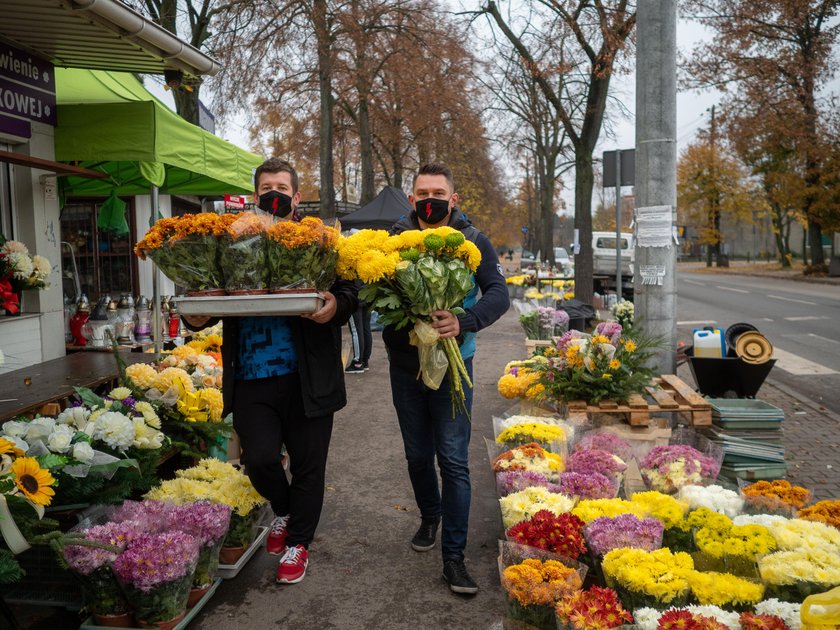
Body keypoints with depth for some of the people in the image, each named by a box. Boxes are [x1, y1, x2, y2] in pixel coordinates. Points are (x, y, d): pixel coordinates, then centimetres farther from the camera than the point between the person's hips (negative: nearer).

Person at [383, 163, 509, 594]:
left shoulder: (472, 240, -4)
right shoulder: (396, 237, 0)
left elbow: (498, 293, -12)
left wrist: (464, 322, -30)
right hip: (405, 364, 3)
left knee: (454, 461, -1)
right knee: (417, 455, 17)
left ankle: (453, 555, 9)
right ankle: (429, 517, 43)